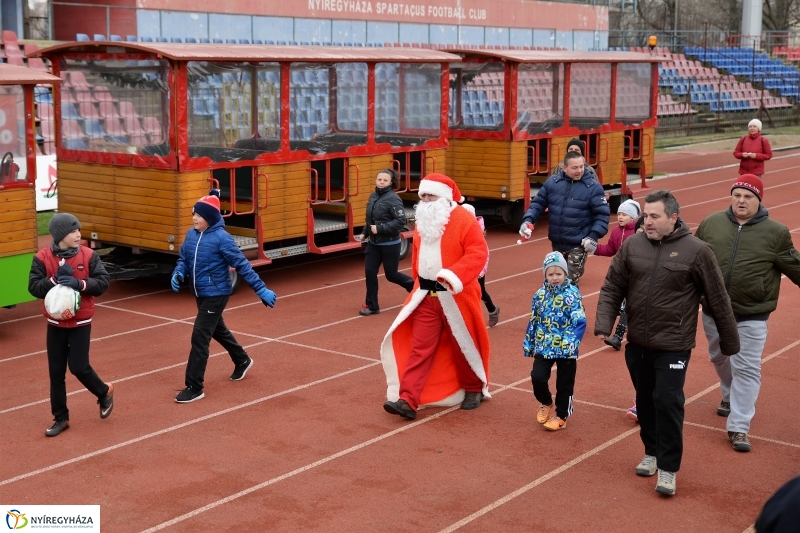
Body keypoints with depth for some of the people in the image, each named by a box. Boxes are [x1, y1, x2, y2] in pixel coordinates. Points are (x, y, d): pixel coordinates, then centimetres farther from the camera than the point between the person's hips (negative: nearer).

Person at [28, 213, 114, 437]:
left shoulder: (88, 255, -7)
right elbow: (33, 287, -11)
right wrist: (55, 279, -24)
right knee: (56, 372, 7)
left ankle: (105, 392, 24)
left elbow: (103, 282, -11)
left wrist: (79, 283, -25)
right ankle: (60, 418, 19)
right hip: (55, 323, 2)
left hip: (80, 322, -2)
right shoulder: (42, 257, -8)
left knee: (78, 367, -6)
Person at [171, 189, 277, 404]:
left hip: (216, 295, -8)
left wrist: (261, 290, -19)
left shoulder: (221, 238, -19)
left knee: (199, 337, -10)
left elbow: (242, 265, -19)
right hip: (200, 294, 8)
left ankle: (194, 387, -1)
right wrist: (178, 274, -11)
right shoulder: (191, 234, 1)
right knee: (218, 330, 24)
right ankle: (242, 361, 48)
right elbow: (184, 259, 11)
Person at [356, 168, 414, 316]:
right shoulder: (373, 196, 5)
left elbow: (401, 221, -23)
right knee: (369, 272, 1)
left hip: (390, 244, -6)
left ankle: (413, 285, 34)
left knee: (391, 275, 5)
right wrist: (365, 233, 5)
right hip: (373, 243, 6)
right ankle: (372, 306, 12)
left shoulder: (393, 199, -17)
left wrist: (380, 228, -25)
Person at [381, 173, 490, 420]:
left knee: (464, 346, 10)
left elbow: (478, 253, -21)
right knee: (419, 348, -2)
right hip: (426, 296, 5)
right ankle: (407, 400, -7)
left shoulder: (463, 220, -12)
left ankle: (473, 389, 32)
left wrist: (454, 275, -32)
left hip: (455, 297, -5)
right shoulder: (423, 222, 10)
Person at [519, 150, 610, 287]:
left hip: (578, 245, -4)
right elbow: (538, 203, 8)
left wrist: (594, 236, -19)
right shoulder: (552, 182, 0)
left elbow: (602, 215, -7)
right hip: (557, 243, 4)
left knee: (570, 282, -10)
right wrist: (528, 220, -9)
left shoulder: (593, 187, -9)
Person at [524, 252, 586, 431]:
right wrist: (528, 344, 13)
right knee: (537, 377, -8)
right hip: (543, 347, 3)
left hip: (565, 349, -3)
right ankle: (546, 403, 22)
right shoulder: (540, 294, 3)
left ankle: (561, 417, 25)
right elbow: (533, 321, 11)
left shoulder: (572, 294, -10)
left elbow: (580, 322, -16)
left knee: (564, 384, 7)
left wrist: (572, 342, -29)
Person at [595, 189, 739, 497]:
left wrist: (729, 341, 2)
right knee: (645, 400, 16)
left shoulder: (696, 251, -11)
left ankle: (668, 468, 6)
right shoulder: (632, 245, -1)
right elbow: (612, 288, 4)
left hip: (674, 345, -4)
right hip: (637, 343, 4)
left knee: (668, 402, -7)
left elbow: (718, 300, -4)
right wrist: (604, 323, -10)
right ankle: (652, 452, 35)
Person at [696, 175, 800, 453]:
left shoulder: (775, 232, -8)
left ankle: (738, 427, 2)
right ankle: (730, 396, 51)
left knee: (747, 369, -3)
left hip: (751, 316, -3)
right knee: (720, 358, 23)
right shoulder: (711, 223, 0)